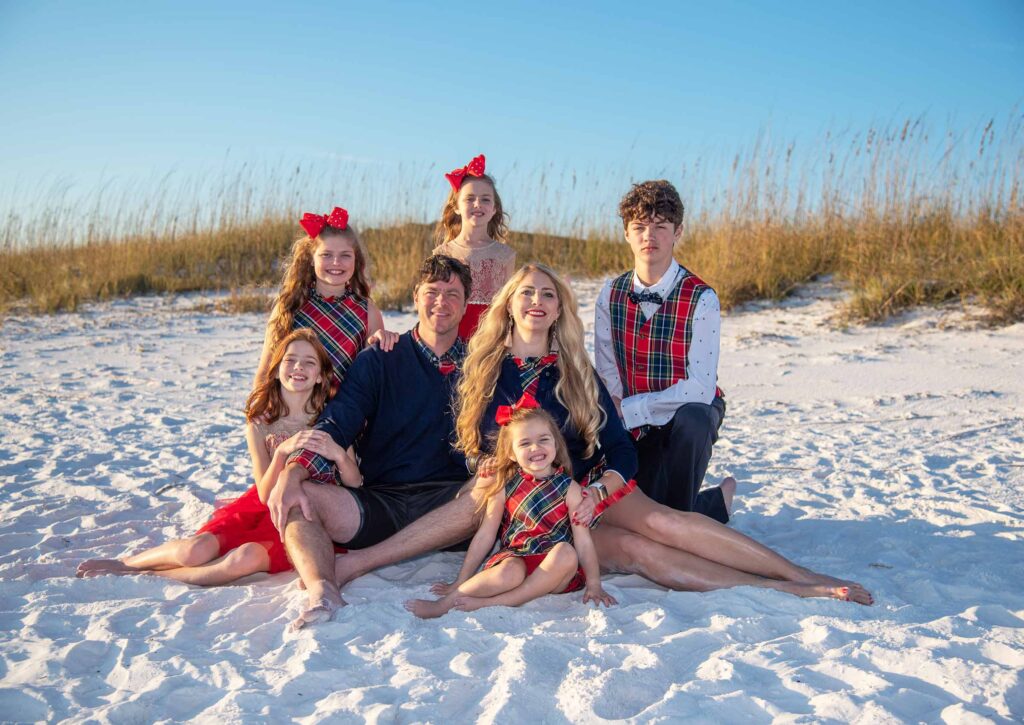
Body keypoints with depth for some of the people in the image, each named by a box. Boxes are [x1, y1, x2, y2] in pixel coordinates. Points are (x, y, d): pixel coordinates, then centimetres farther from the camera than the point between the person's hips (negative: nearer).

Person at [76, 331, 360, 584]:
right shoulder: (259, 424, -4)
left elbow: (355, 485, -14)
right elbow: (266, 495, -13)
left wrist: (338, 453, -35)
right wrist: (282, 451, -31)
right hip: (261, 509, 2)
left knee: (248, 556, -31)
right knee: (196, 550, -24)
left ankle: (147, 576, -12)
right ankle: (127, 562, 6)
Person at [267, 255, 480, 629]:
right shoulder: (378, 361, 12)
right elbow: (336, 424, 0)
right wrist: (292, 473, -19)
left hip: (447, 503, 0)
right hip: (378, 503, 1)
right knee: (295, 497, -22)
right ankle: (322, 592, -48)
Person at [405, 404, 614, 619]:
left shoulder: (568, 488, -2)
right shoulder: (504, 487, 0)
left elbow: (583, 541, -4)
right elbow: (484, 536, 4)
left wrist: (593, 585, -10)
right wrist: (460, 582, 5)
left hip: (553, 568, 1)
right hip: (516, 558, -1)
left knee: (566, 552, -34)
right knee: (509, 573, -36)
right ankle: (447, 602, -21)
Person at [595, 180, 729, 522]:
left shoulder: (701, 299, -17)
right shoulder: (611, 294, -4)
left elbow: (701, 388, -23)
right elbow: (607, 375, -3)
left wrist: (629, 408, -23)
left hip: (692, 413, -4)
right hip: (636, 427, 4)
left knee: (692, 418, -38)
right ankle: (714, 502, 25)